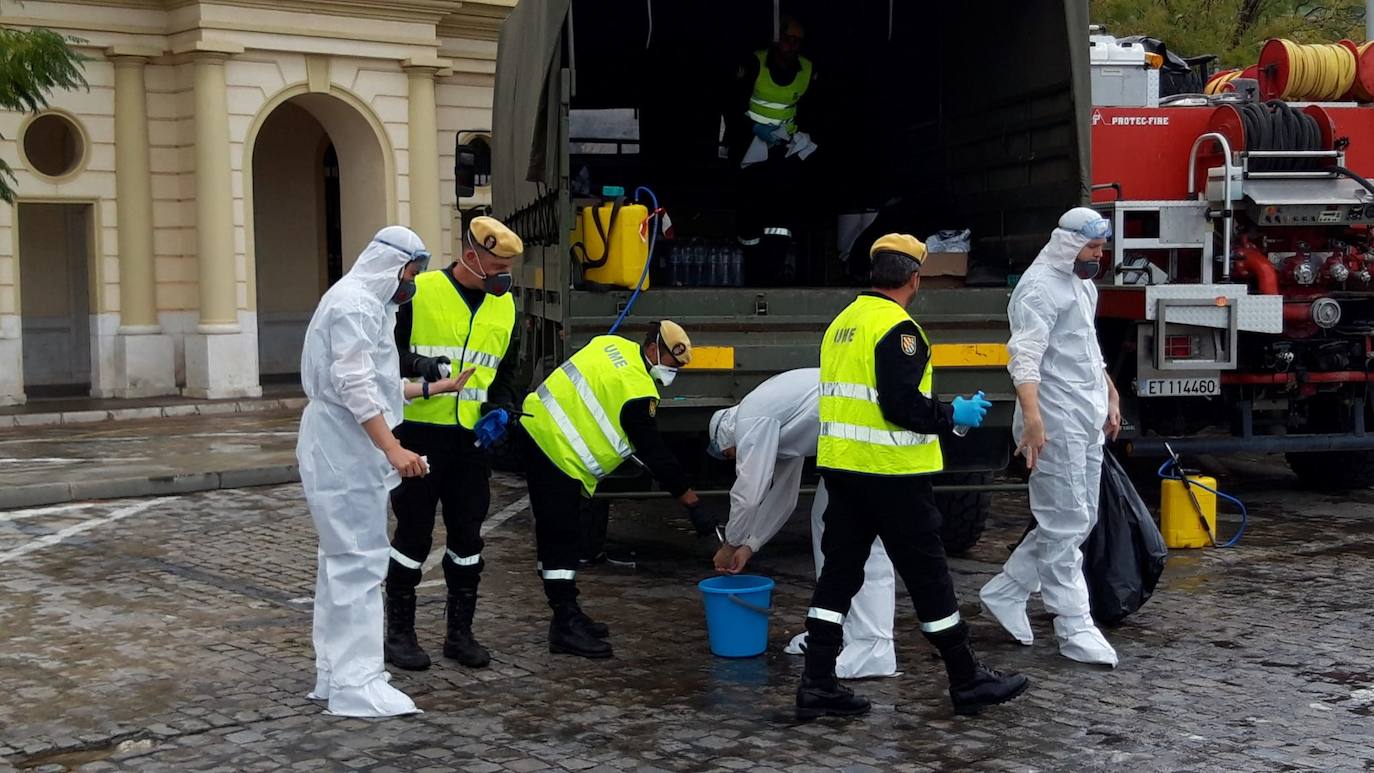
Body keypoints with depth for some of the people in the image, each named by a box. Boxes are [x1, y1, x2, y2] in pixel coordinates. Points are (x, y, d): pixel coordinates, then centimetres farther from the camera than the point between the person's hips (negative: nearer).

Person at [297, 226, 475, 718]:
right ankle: (356, 685, -7)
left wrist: (441, 387, 30)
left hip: (342, 451, 11)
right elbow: (355, 387, -23)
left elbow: (380, 386, 24)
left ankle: (334, 674, 22)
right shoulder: (353, 303, -14)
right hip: (345, 453, -11)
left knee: (342, 561, 14)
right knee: (359, 561, -10)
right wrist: (394, 449, -28)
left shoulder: (366, 304, 20)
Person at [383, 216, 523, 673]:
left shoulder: (504, 306, 9)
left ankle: (459, 632, 21)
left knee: (467, 536, 9)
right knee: (413, 534, 1)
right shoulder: (420, 293, -8)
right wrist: (416, 366, -24)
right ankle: (398, 632, 14)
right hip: (420, 433, -5)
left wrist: (500, 407, 1)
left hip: (472, 439, 5)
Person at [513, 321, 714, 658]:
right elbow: (656, 454, -15)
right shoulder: (637, 391, -18)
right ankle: (566, 628, -6)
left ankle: (567, 615, 22)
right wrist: (694, 505, -11)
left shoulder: (613, 346, 7)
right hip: (555, 451, -10)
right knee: (563, 539, -7)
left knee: (555, 535, 14)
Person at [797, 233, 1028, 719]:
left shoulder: (842, 323, 12)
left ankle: (817, 684, 8)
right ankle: (967, 682, 13)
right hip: (892, 475, -8)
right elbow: (902, 405, -23)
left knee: (839, 571, 10)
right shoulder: (897, 328, -15)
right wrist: (953, 415, -7)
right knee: (927, 575, 2)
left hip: (841, 468, 8)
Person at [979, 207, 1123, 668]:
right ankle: (1074, 628, -1)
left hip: (1087, 422, 10)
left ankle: (1005, 593, 21)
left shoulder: (1083, 285, 19)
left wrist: (1110, 397, 28)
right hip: (1057, 422, -10)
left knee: (1076, 520, 13)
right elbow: (1025, 358, -23)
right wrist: (1031, 416, -33)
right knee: (1066, 524, -6)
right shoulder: (1040, 287, -12)